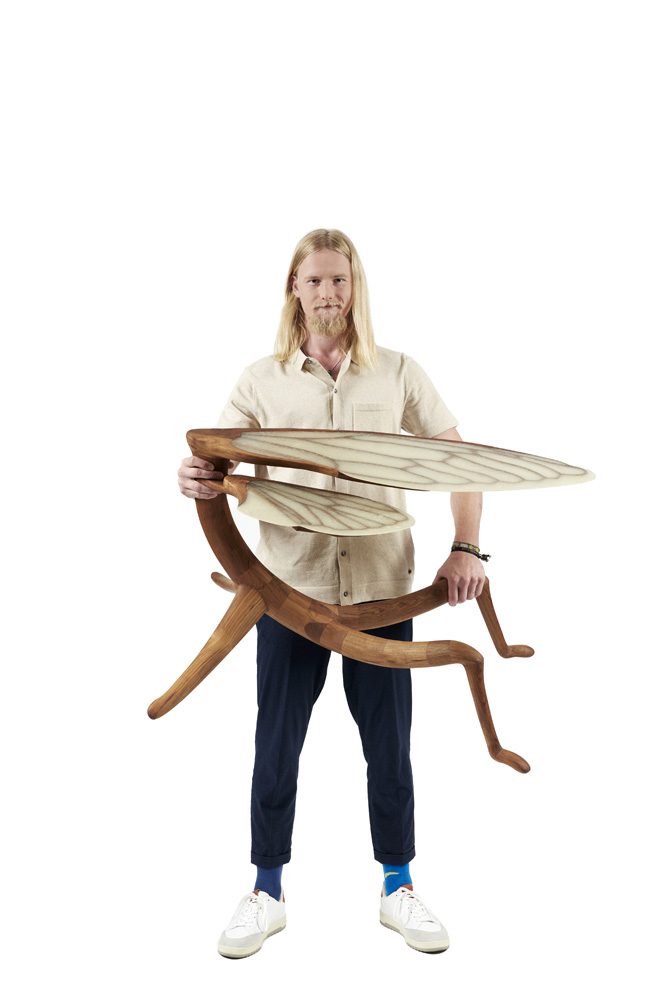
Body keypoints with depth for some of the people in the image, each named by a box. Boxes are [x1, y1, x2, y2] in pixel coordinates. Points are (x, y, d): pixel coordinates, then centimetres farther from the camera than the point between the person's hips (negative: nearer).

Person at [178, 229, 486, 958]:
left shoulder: (399, 374, 4)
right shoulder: (262, 381, 5)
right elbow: (210, 466, 3)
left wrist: (465, 550, -6)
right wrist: (191, 479, -22)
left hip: (381, 589, 0)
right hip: (289, 587, 0)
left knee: (389, 744, 10)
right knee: (276, 744, 9)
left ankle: (398, 890, 31)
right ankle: (266, 894, 30)